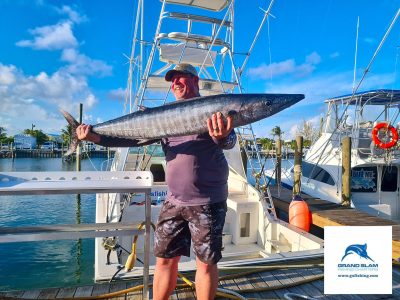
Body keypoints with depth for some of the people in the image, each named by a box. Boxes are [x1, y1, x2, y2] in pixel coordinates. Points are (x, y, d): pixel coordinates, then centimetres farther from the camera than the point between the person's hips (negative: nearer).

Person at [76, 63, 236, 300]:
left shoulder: (214, 109, -4)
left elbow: (230, 141, -19)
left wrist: (222, 136, -43)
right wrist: (97, 137, -7)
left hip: (207, 201, -4)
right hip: (174, 200, 5)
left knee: (206, 262, 7)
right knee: (165, 259, 13)